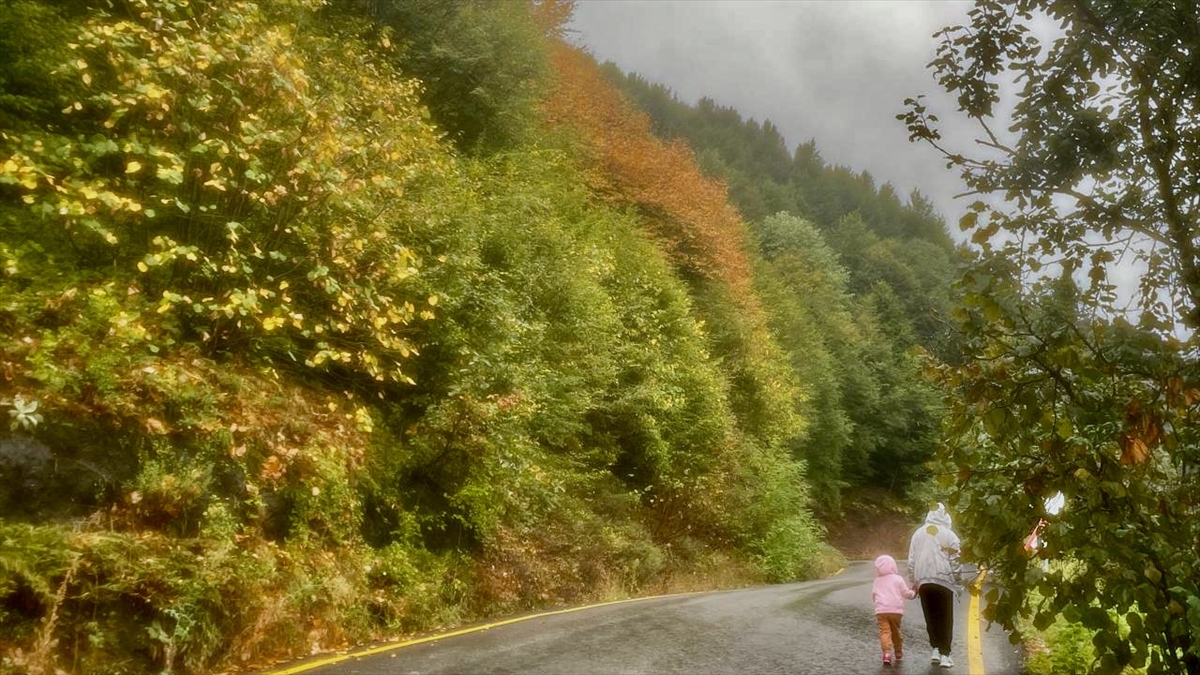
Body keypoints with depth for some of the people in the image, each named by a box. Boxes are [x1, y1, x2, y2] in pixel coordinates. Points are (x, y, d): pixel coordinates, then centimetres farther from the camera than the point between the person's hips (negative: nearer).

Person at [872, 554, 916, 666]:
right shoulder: (898, 579, 4)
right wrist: (913, 593, 23)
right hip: (896, 610, 0)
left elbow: (873, 596, 15)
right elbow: (906, 593, 2)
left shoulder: (877, 581, 11)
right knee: (895, 631, 17)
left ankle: (887, 652, -28)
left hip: (881, 610, 0)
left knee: (884, 631, -9)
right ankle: (898, 652, 31)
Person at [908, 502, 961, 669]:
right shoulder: (950, 535, 0)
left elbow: (911, 561, 11)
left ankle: (936, 649, 10)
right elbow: (955, 562, -3)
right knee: (945, 619, 2)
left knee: (931, 617, 13)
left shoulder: (918, 533, 11)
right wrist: (956, 582, 5)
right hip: (943, 580, -3)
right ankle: (944, 655, -1)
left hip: (923, 581, 3)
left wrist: (913, 582, 17)